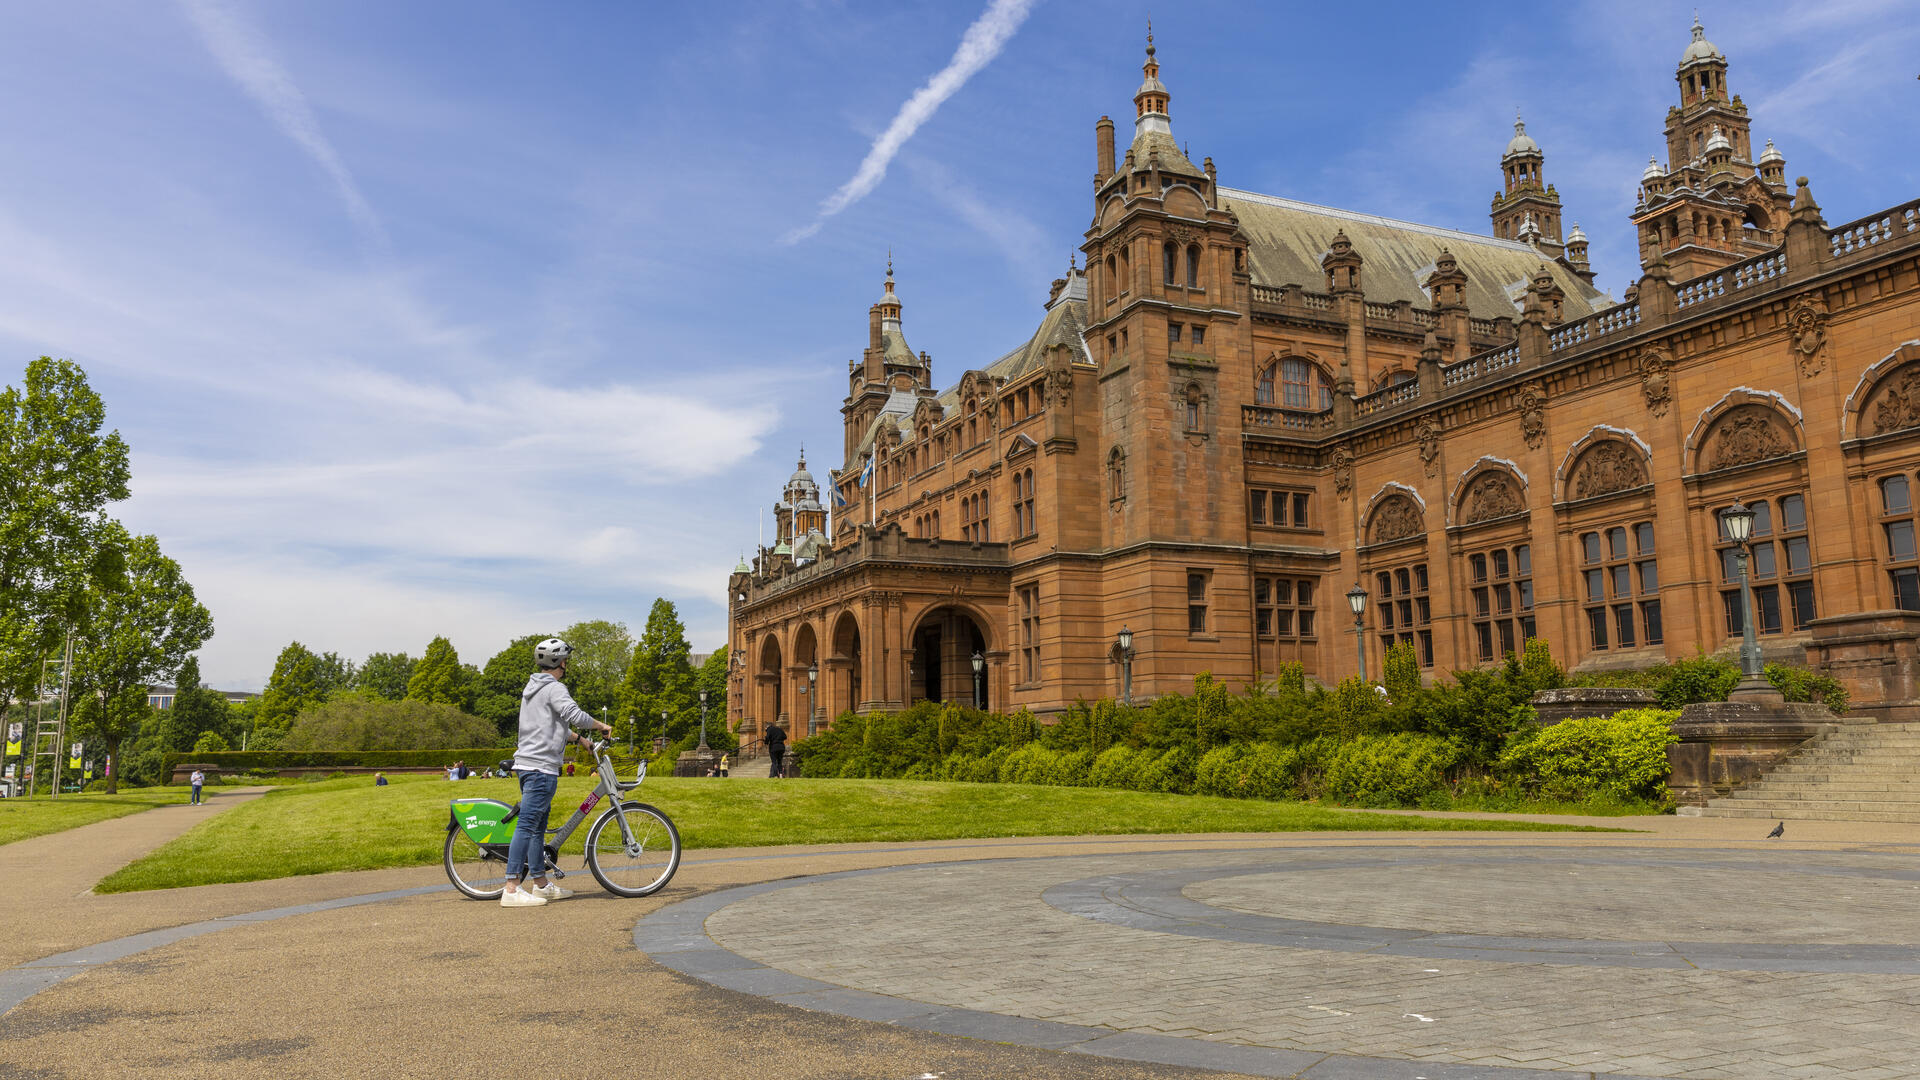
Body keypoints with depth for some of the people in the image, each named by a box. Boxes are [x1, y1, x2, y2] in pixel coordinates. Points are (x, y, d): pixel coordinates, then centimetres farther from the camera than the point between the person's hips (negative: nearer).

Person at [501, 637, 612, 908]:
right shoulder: (554, 689, -11)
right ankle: (512, 890, -14)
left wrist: (579, 738, 31)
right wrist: (602, 726, -8)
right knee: (528, 825, -12)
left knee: (538, 826, 14)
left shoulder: (532, 688, 20)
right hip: (542, 766, -10)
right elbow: (576, 716, -25)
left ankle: (542, 885, 21)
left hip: (526, 763, 10)